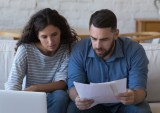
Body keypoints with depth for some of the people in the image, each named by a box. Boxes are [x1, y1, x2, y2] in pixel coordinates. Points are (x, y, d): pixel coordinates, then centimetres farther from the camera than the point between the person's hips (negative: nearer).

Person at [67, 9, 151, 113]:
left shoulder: (135, 51, -17)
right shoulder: (79, 51, -14)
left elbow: (139, 89, -19)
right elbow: (73, 86, -14)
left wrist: (133, 96, -45)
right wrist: (77, 97, -39)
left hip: (123, 104, 0)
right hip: (92, 104, 0)